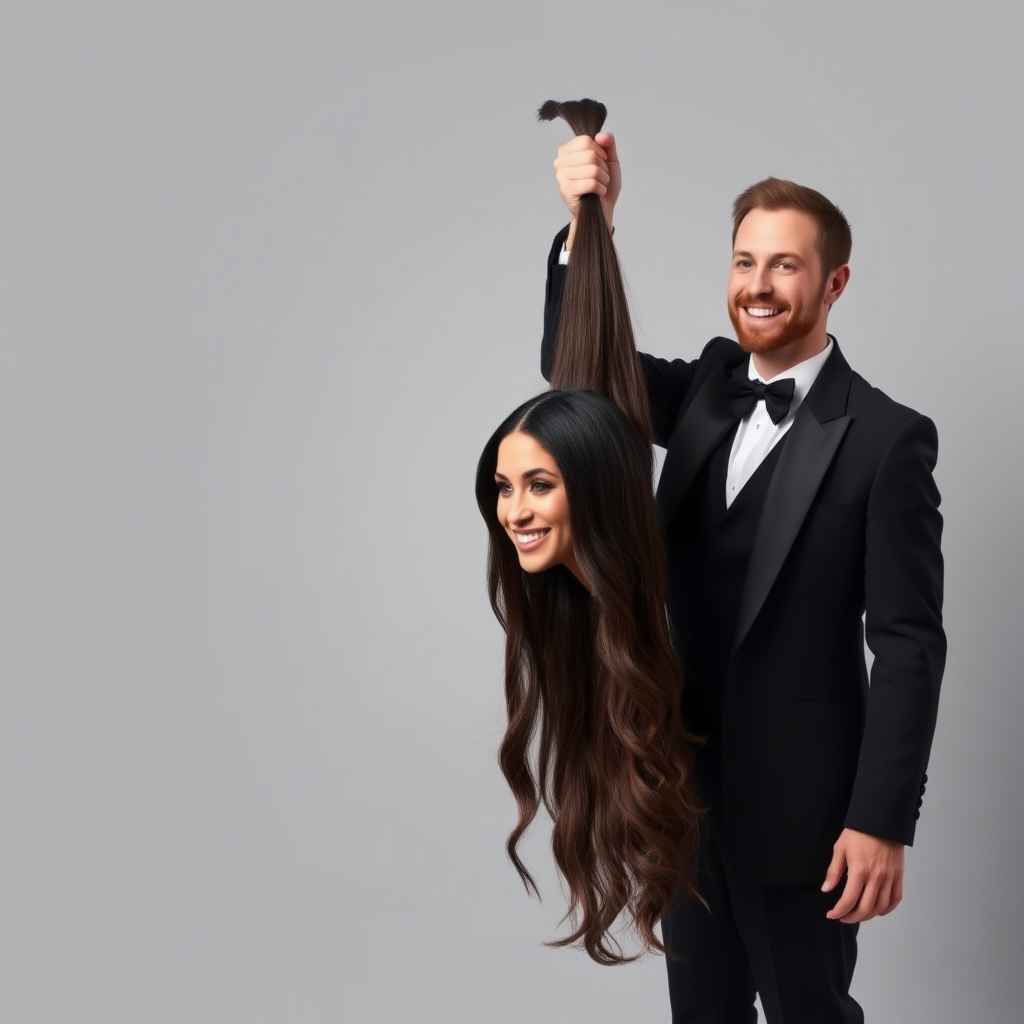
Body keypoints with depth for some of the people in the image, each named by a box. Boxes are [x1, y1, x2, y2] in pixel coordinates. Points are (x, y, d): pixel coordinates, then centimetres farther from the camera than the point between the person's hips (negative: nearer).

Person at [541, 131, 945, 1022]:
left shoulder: (887, 438, -14)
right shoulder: (705, 388, 4)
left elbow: (909, 644, -15)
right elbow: (575, 366, -5)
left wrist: (882, 823, -18)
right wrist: (589, 222, -20)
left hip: (798, 803, -6)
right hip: (687, 782, 6)